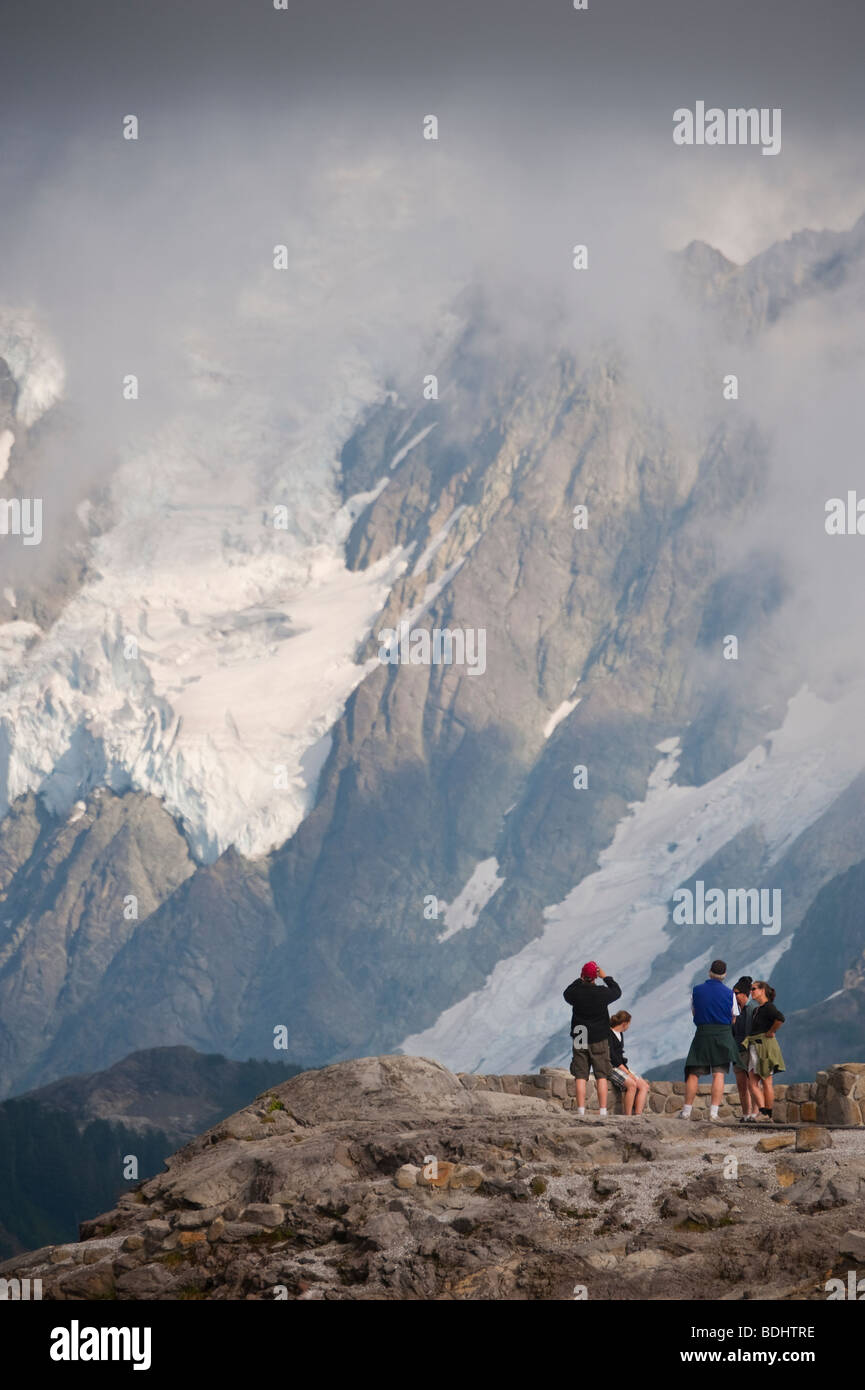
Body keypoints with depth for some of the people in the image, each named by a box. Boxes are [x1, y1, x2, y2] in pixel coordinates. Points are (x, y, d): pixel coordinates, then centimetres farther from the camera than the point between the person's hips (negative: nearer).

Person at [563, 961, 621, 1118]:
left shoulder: (576, 993, -9)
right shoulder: (602, 993, -11)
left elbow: (566, 994, 15)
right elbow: (617, 992, 9)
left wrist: (579, 980, 16)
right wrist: (605, 977, 15)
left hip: (580, 1040, 1)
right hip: (599, 1040, -1)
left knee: (580, 1077, 3)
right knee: (601, 1077, 4)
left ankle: (581, 1111, -2)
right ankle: (603, 1111, -1)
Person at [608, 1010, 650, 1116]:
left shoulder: (619, 1034, 18)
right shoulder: (608, 1034, -10)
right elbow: (612, 1056, -17)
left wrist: (628, 1071, 6)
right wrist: (627, 1072, -20)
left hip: (621, 1066, 9)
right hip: (611, 1067, -9)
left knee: (644, 1086, -7)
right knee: (631, 1084, -32)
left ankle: (638, 1115, -19)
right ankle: (628, 1117, -28)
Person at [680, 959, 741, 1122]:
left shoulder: (696, 991, 2)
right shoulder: (729, 993, -1)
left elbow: (694, 1012, 12)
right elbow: (733, 1018, 8)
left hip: (702, 1034, 1)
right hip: (723, 1035, -1)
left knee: (693, 1074, 6)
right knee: (719, 1074, -2)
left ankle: (686, 1111, 6)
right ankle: (713, 1112, -10)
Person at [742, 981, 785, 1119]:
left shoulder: (768, 1007, -11)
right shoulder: (758, 1009, 18)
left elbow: (780, 1018, -30)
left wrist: (771, 1032, -18)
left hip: (764, 1046, -9)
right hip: (755, 1048, 9)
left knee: (766, 1082, -4)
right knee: (752, 1083, 2)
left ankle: (768, 1115, 0)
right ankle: (762, 1112, 0)